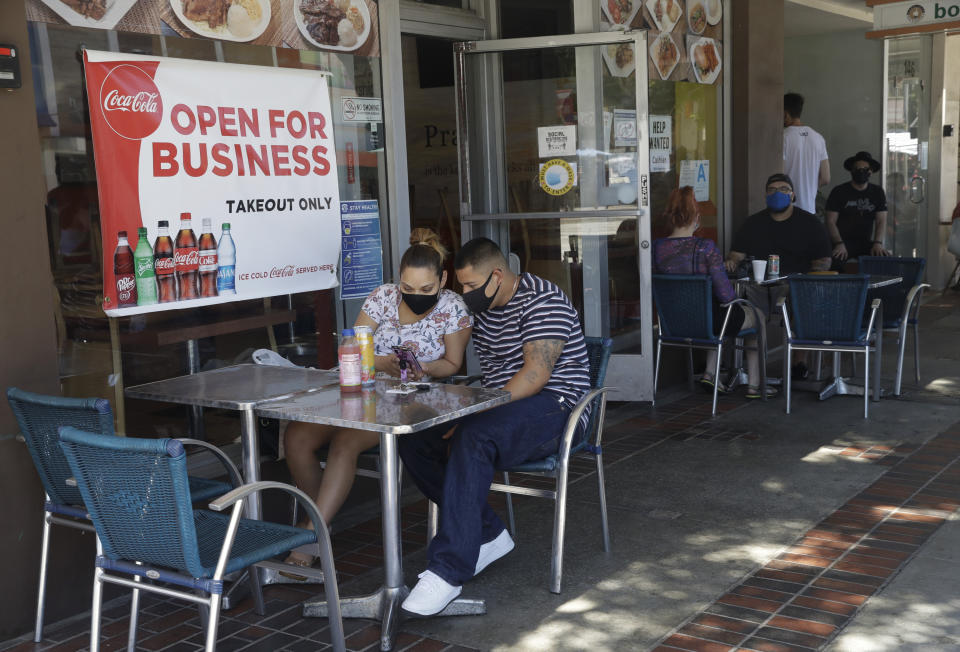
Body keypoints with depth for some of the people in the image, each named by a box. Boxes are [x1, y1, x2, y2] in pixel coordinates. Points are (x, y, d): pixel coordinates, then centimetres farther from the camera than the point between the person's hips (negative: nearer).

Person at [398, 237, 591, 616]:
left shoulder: (542, 300, -13)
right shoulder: (482, 308, 15)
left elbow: (537, 373, -22)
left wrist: (478, 412, -28)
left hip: (553, 405, -9)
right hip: (500, 410, 9)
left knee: (472, 439, -37)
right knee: (414, 442, -10)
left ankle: (447, 571, -38)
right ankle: (488, 535, -4)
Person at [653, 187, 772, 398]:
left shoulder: (656, 247, -11)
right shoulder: (705, 248, -23)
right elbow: (725, 294, -22)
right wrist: (735, 295, 2)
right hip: (707, 321, -5)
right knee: (756, 315, 26)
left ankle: (709, 373, 30)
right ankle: (753, 385, 30)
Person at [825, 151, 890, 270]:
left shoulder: (877, 192, 12)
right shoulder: (839, 192, 3)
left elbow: (881, 221, 6)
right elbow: (831, 221, -3)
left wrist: (878, 243, -12)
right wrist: (839, 244, -19)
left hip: (866, 243, 3)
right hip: (843, 241, -3)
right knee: (835, 260, -35)